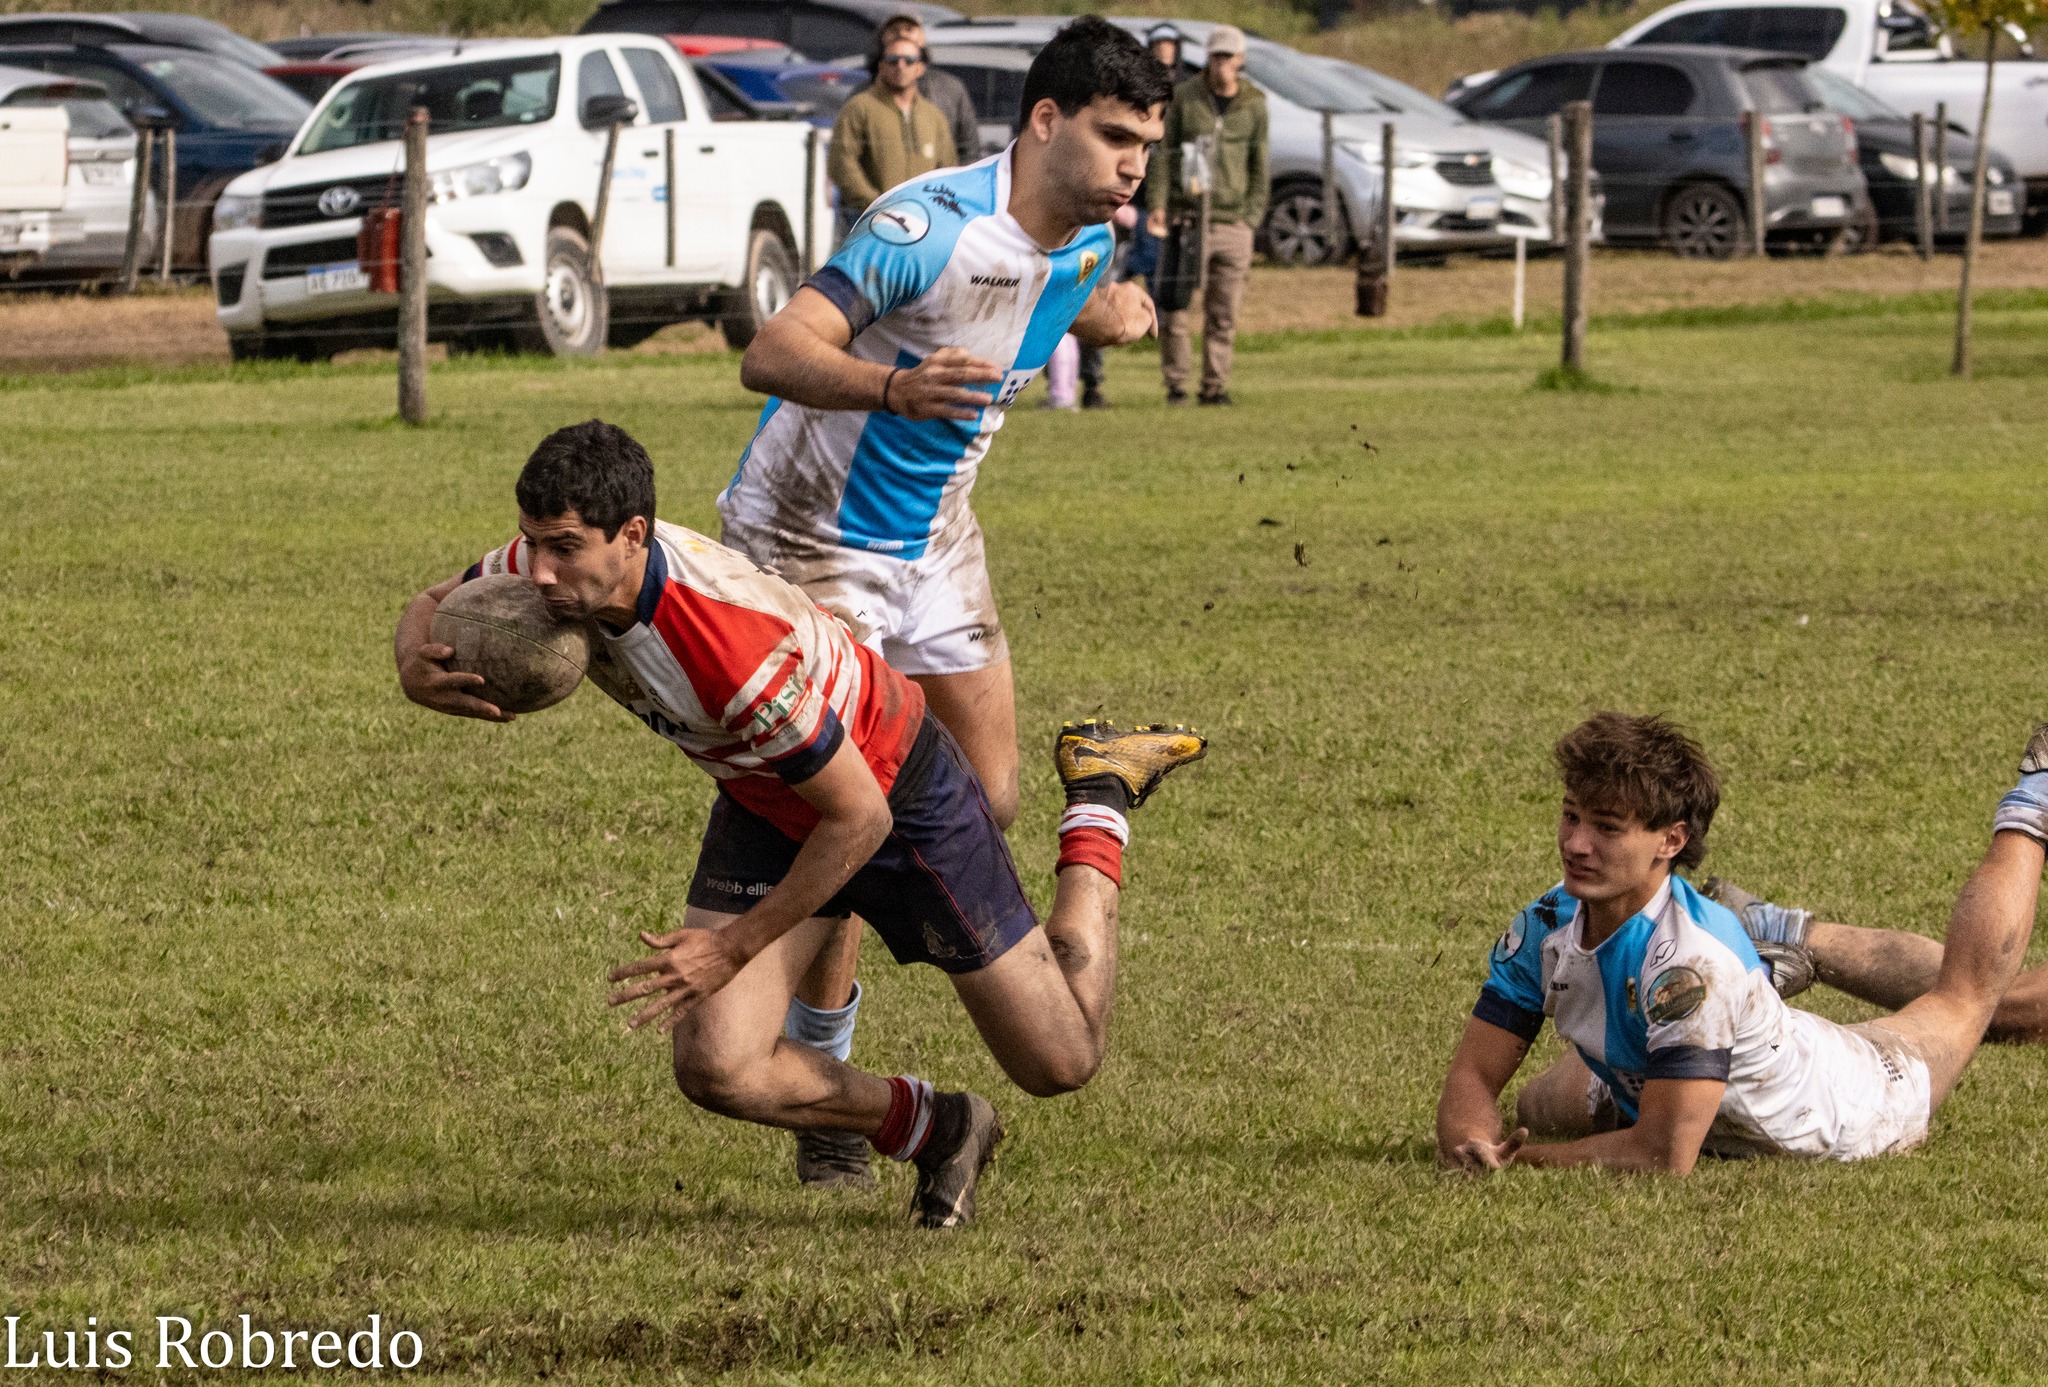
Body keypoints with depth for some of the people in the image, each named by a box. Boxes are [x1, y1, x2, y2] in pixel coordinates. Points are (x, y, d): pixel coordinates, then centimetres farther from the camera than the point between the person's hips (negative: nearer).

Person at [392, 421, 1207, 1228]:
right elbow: (431, 606, -2)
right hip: (765, 809, 6)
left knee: (1061, 1062, 7)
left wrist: (735, 949, -26)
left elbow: (859, 817, -32)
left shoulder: (738, 642, -42)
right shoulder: (554, 567, -23)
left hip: (897, 791, -6)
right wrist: (418, 670, -27)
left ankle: (1100, 798, 30)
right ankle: (930, 1130, 16)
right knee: (714, 1069, -13)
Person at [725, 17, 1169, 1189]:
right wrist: (890, 387, -54)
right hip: (813, 534, -8)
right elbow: (773, 354, -39)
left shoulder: (1089, 244, -3)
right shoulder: (932, 228, -28)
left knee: (988, 798, 5)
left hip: (937, 532, 8)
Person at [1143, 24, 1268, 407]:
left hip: (1233, 225, 2)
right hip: (1188, 218, -2)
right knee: (1176, 308, -6)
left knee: (1223, 315, 2)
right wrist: (1156, 205, -10)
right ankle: (1176, 384, 4)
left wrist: (1252, 218, 1)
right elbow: (1163, 153, 2)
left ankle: (1215, 387, 9)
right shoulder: (1183, 98, 1)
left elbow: (1260, 166, 10)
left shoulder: (1253, 105, 6)